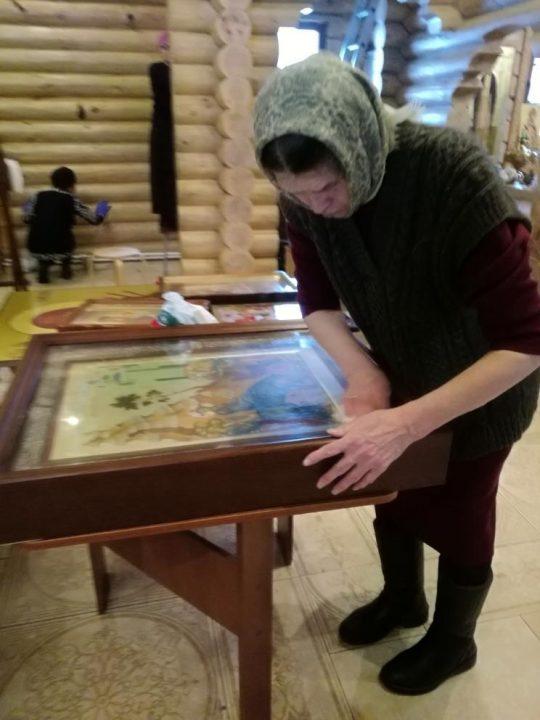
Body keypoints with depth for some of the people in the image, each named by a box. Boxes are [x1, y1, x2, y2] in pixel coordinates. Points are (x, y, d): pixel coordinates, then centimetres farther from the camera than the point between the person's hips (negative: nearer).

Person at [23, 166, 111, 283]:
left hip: (36, 250, 2)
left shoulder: (38, 196, 8)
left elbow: (27, 219, 14)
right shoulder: (72, 201, 2)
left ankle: (43, 266, 17)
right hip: (61, 251, -2)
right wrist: (101, 213, 34)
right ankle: (66, 266, 21)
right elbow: (94, 219, 10)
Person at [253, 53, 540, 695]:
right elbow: (318, 300, -6)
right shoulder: (305, 198, -17)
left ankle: (452, 640, 43)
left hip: (483, 385, -5)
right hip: (400, 374, 5)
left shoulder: (454, 175, -35)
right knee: (390, 491, 20)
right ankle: (401, 598, 50)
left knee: (456, 517, 13)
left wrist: (406, 423, -42)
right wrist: (364, 373, -23)